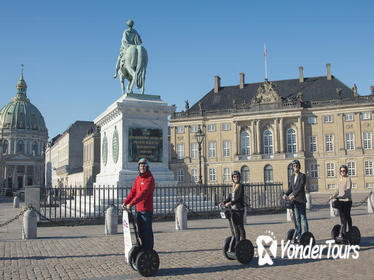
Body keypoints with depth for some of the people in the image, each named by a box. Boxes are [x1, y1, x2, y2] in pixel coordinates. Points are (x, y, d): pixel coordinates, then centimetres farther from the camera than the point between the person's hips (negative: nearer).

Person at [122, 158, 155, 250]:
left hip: (147, 210, -8)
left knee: (147, 232, -2)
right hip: (138, 209, 8)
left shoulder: (150, 179, -13)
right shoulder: (138, 178, 13)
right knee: (141, 232, 15)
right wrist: (125, 202, -2)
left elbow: (143, 193, -24)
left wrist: (131, 204, -30)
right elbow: (133, 191, 11)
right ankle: (143, 249, 26)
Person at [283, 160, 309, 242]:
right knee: (297, 218, 9)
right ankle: (298, 236, 13)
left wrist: (293, 195, -21)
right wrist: (286, 194, -1)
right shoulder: (292, 177, 15)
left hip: (301, 200, -6)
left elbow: (301, 187, -15)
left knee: (303, 218, -4)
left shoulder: (302, 176, -5)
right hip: (295, 200, 6)